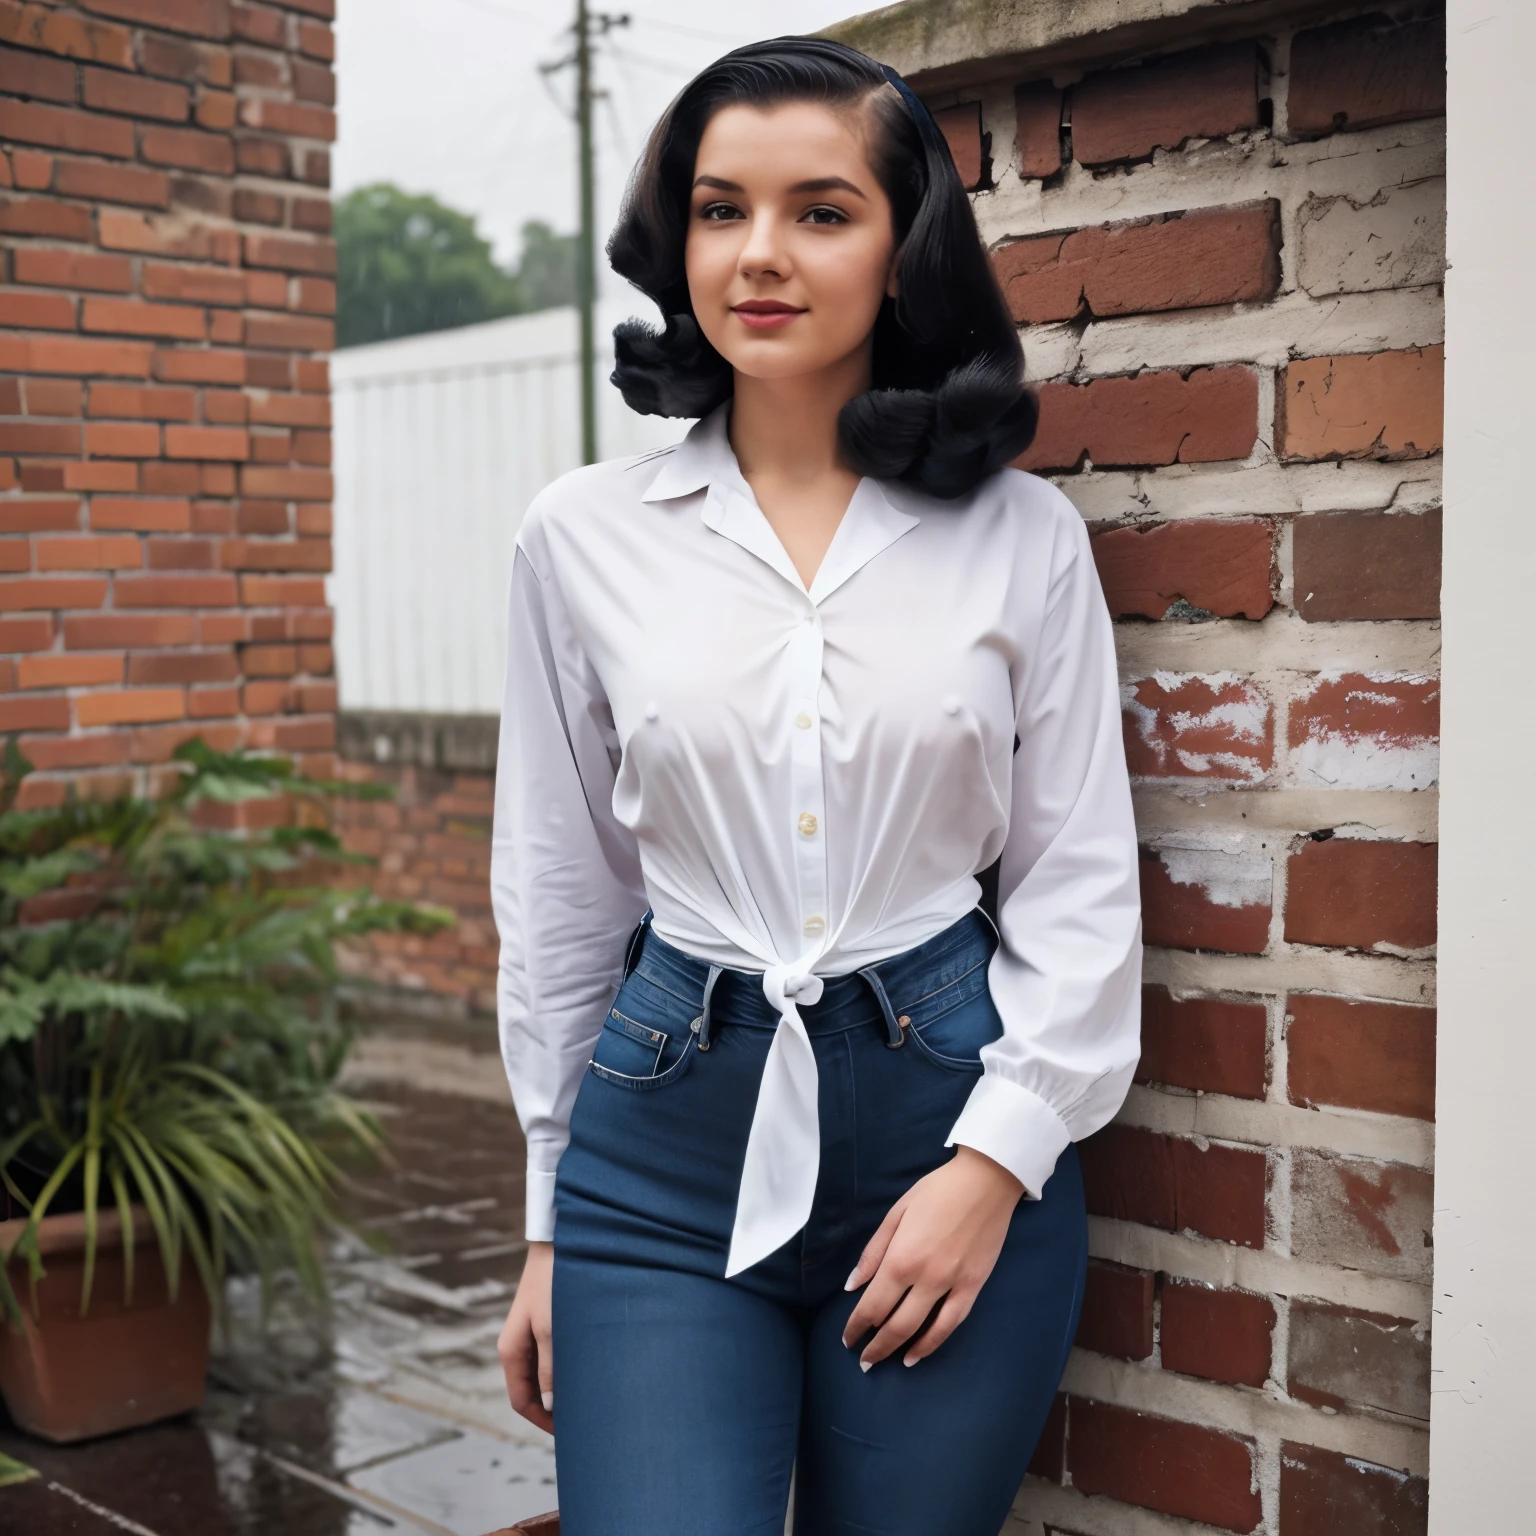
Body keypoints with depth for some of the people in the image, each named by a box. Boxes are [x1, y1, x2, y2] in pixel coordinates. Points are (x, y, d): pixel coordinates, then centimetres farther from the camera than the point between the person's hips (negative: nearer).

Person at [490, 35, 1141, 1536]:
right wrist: (550, 1218, 10)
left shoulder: (1021, 535, -1)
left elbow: (1082, 884, 2)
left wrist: (996, 1157, -8)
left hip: (955, 1122, 0)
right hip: (670, 1130, 0)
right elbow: (557, 892, 7)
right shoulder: (583, 536, 2)